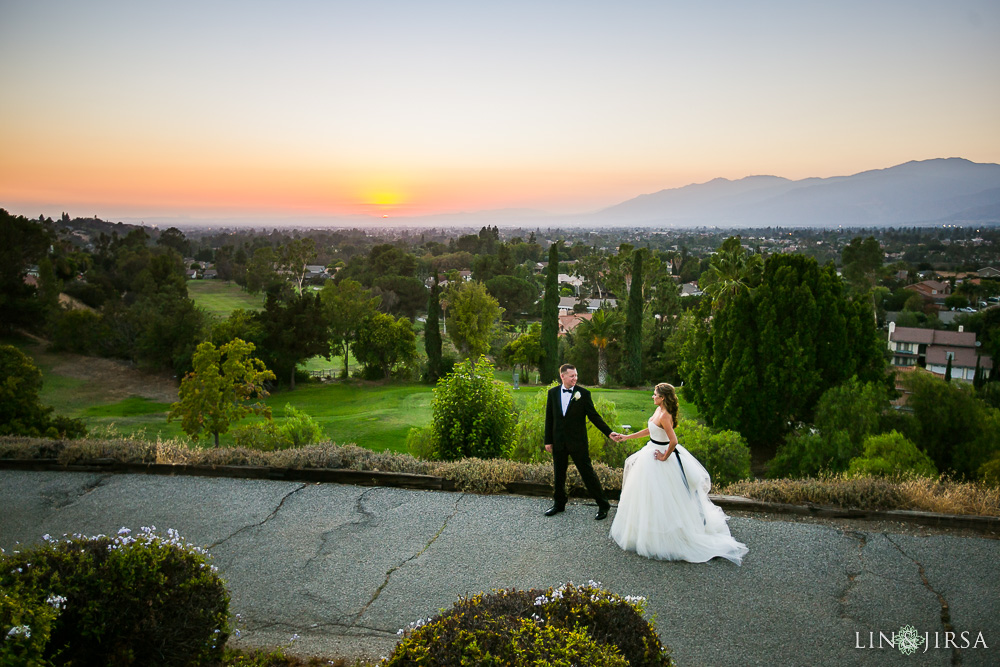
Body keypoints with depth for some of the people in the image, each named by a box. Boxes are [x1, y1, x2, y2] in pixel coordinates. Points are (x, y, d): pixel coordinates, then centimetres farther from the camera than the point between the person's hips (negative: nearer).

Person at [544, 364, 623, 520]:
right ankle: (559, 504, 32)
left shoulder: (583, 393, -6)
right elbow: (549, 418, 7)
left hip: (578, 442, -3)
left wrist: (609, 432, -12)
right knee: (559, 474, 14)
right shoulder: (553, 393, 2)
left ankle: (603, 505, 12)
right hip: (558, 442, 3)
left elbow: (594, 416, -4)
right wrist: (548, 441, 6)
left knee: (588, 472, 0)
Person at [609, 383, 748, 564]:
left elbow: (673, 442, -31)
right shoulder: (659, 410, 4)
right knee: (646, 494, 20)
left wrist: (664, 458, -15)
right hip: (651, 451, 10)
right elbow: (649, 430, 17)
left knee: (659, 497, 0)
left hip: (659, 457, -10)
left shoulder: (665, 416, -25)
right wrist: (626, 437, 18)